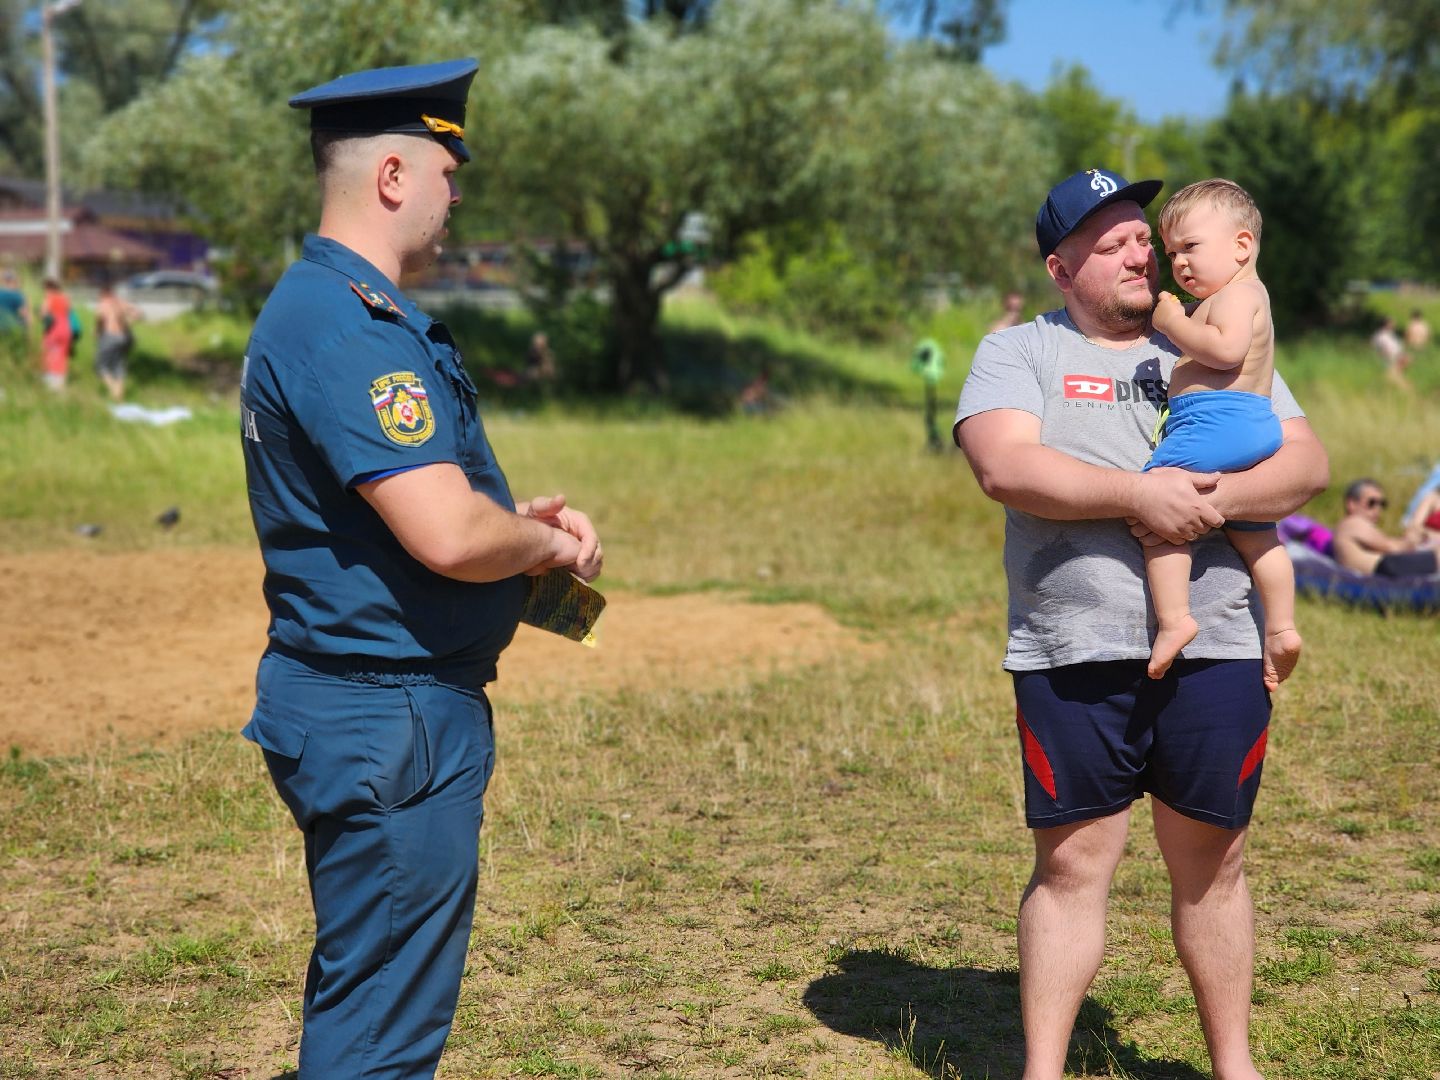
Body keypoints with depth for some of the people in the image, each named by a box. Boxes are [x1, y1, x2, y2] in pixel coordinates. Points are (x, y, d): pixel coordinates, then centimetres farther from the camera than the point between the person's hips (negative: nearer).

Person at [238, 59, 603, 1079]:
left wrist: (519, 518, 8)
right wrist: (549, 543, -8)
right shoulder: (349, 326, -20)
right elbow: (450, 536, -29)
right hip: (390, 721, -11)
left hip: (373, 714, 11)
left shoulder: (323, 308, 15)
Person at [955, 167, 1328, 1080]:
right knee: (1072, 865, 2)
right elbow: (1004, 466, -13)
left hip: (1216, 653, 2)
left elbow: (1307, 464, 4)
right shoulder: (1019, 354, 6)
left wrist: (1208, 503, -14)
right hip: (1074, 660, -2)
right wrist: (1138, 496, -18)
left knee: (1211, 863, 10)